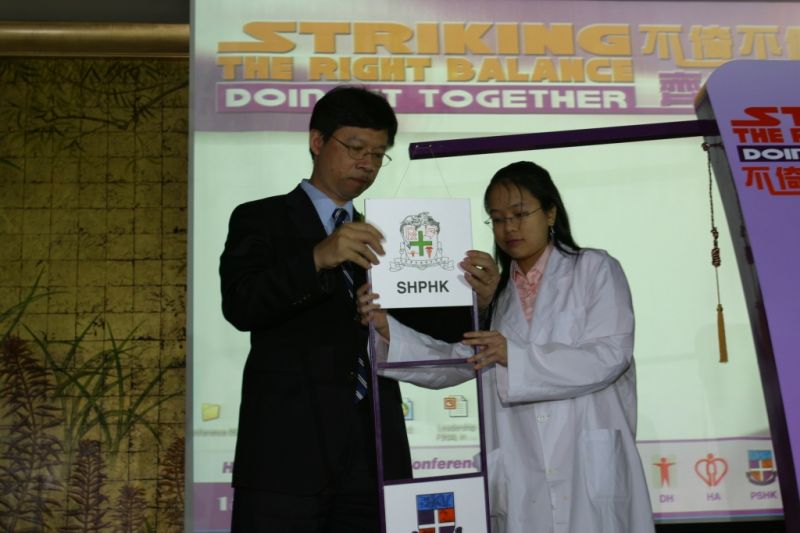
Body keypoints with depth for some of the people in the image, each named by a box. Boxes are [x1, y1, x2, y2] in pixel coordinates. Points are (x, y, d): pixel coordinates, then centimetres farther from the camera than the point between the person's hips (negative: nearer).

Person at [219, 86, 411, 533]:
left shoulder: (376, 237, 20)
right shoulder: (262, 219, 6)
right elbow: (240, 305, -12)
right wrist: (318, 257, -28)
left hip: (375, 450, 4)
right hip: (290, 448, -4)